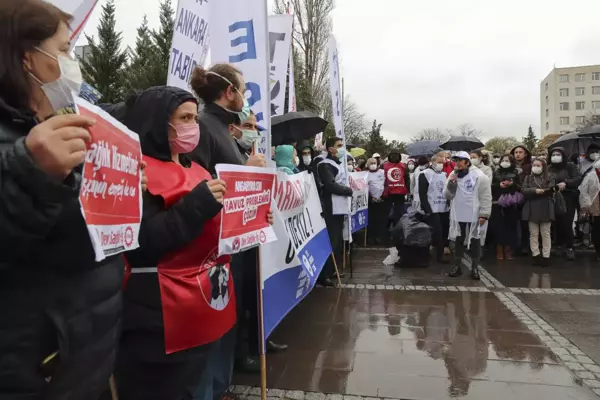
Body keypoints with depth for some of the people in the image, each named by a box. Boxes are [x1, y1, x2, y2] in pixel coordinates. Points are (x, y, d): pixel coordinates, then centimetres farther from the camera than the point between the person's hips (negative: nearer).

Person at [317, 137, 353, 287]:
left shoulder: (338, 163, 21)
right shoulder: (325, 165, -11)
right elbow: (330, 186, -21)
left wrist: (348, 190, 7)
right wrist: (349, 190, -10)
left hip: (340, 208, 10)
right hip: (331, 209, -10)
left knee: (338, 241, 15)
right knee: (331, 242, -10)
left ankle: (331, 271, 26)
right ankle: (323, 275, -4)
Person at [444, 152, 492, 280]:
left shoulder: (479, 176, -7)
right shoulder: (453, 175, 7)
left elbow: (486, 197, -9)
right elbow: (447, 195, 3)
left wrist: (484, 214, -14)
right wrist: (450, 183, -14)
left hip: (474, 216, -4)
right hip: (458, 215, 4)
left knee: (475, 242, 6)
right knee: (458, 241, 12)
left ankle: (475, 268, 18)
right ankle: (457, 267, 23)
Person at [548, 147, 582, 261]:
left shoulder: (570, 166, 4)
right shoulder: (548, 169, 10)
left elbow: (579, 179, -7)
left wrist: (565, 183, -21)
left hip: (568, 199, -2)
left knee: (567, 223, -8)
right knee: (557, 223, -1)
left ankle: (569, 248, 3)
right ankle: (559, 245, 12)